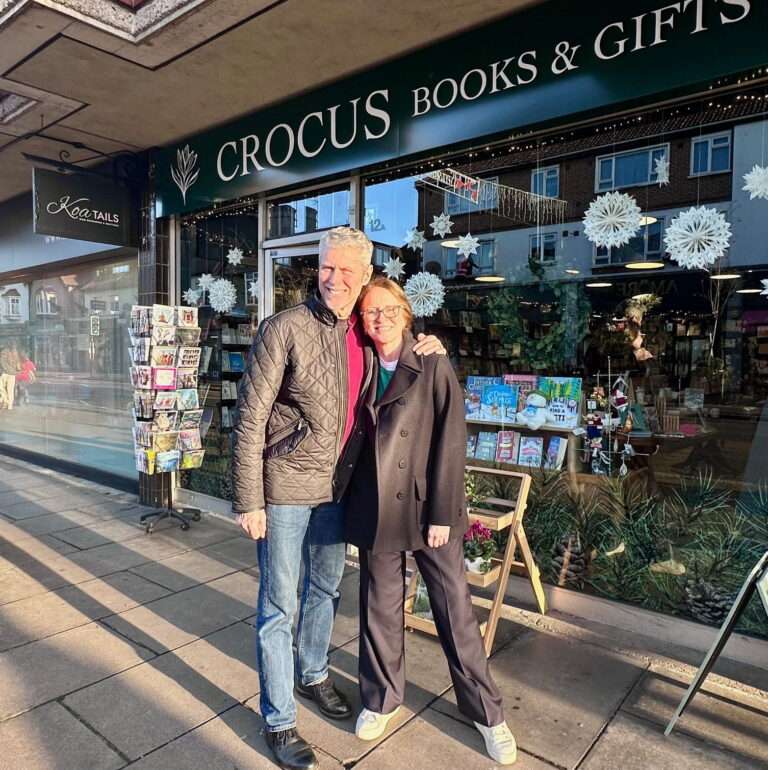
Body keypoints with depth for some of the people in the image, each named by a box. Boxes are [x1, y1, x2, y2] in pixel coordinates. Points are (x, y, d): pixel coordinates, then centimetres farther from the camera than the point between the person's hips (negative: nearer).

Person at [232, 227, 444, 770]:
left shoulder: (365, 335, 1)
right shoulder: (285, 329, -16)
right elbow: (250, 420, -15)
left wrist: (427, 348, -1)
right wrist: (248, 501, -15)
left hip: (337, 486, 6)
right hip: (286, 487, -6)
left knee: (326, 587, 22)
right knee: (279, 604, 7)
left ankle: (313, 674, 47)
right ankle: (279, 720, 27)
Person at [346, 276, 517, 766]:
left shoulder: (433, 365, -4)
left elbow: (451, 440, -8)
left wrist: (442, 512, -12)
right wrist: (355, 505, 2)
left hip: (429, 507, -3)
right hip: (376, 509, 3)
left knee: (456, 610, 7)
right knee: (380, 610, 14)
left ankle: (486, 711, 25)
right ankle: (381, 699, 35)